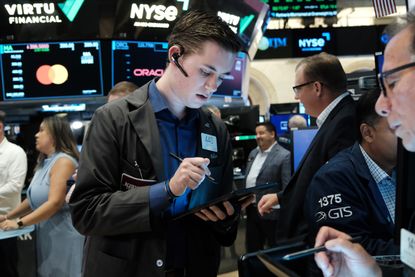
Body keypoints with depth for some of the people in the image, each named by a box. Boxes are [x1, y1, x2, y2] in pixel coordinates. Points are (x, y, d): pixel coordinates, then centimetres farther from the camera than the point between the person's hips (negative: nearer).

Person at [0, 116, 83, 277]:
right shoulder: (44, 163, 13)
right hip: (45, 233, 8)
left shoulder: (63, 161, -16)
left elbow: (55, 202, -24)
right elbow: (33, 199, 16)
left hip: (62, 233, -8)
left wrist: (19, 223, -20)